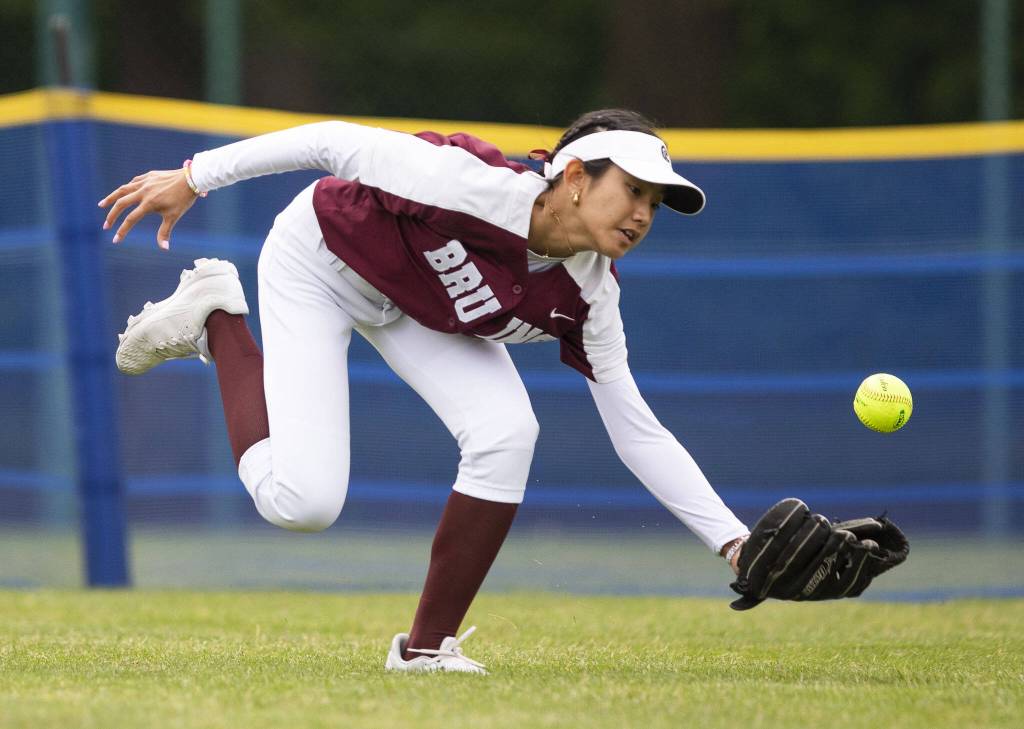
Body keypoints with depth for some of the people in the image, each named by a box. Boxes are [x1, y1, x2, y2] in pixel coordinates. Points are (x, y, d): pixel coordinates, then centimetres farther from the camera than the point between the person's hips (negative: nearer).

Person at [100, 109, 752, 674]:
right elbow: (337, 144, -29)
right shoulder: (477, 186, -38)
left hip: (418, 306, 5)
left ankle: (429, 645, -5)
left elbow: (638, 432, -14)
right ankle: (220, 320, 10)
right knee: (301, 503, -16)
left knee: (507, 434, -22)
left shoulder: (589, 296, -19)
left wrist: (734, 542, -23)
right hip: (318, 265, -5)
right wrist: (195, 177, -25)